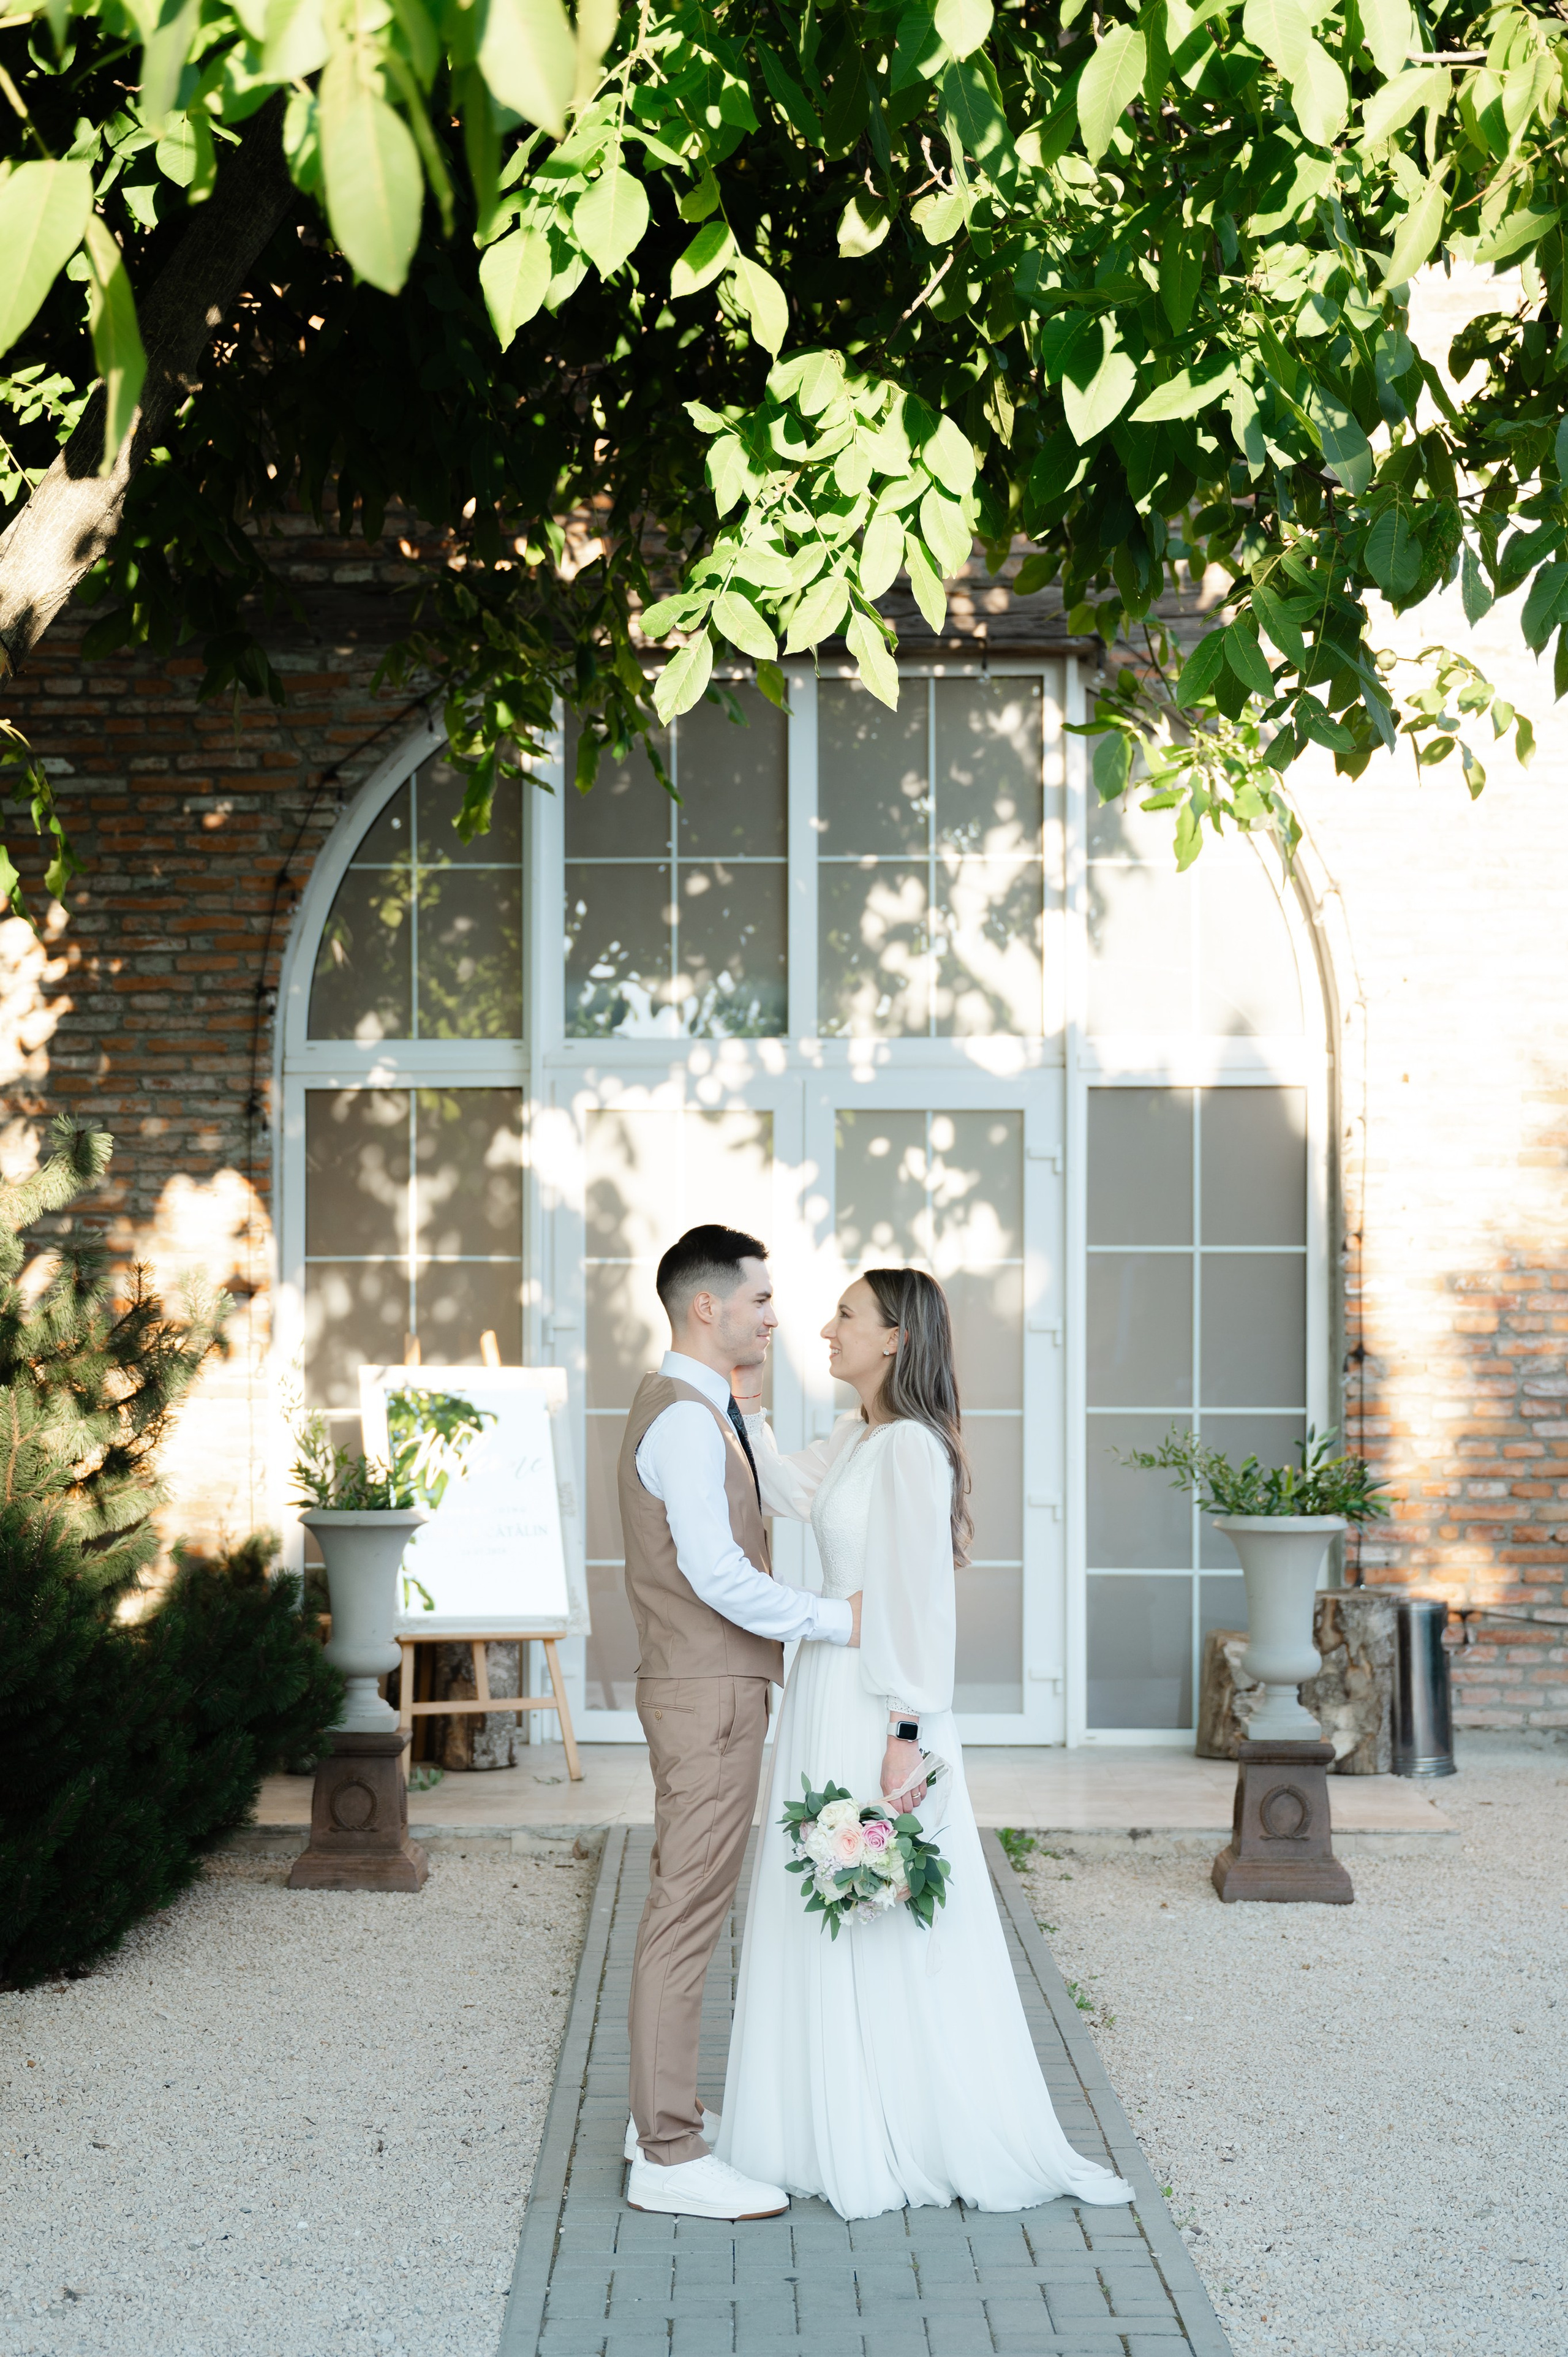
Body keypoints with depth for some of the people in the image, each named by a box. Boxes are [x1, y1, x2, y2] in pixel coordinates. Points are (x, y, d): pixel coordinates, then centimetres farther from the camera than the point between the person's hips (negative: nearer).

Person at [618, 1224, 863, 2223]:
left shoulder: (700, 1412, 16)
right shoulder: (686, 1418, -18)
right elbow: (717, 1573, -26)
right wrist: (838, 1618, -18)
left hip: (710, 1689, 11)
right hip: (708, 1697, -11)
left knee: (689, 1905, 16)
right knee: (688, 1915, -6)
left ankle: (664, 2114, 26)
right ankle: (670, 2158, -2)